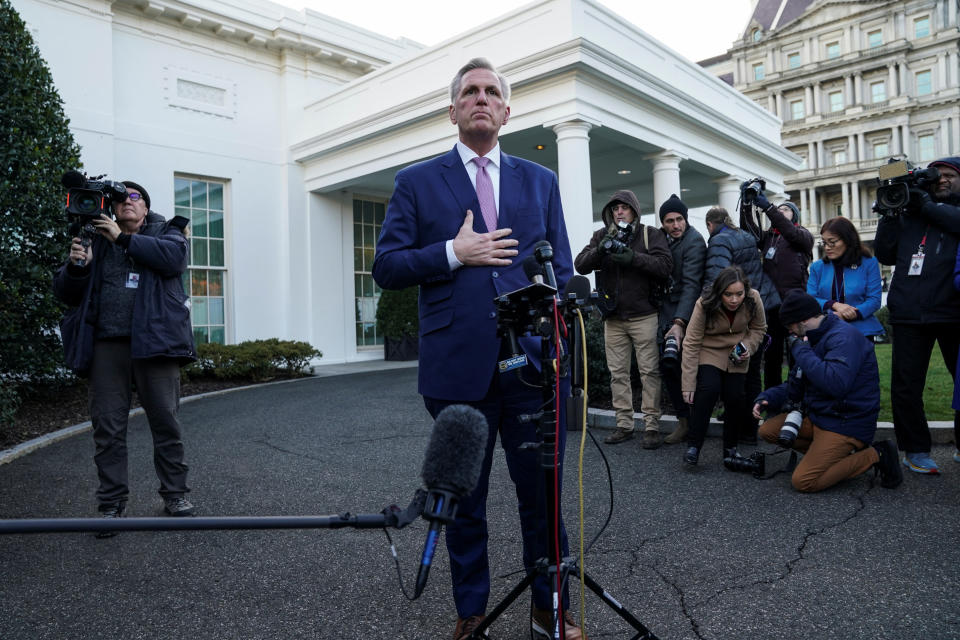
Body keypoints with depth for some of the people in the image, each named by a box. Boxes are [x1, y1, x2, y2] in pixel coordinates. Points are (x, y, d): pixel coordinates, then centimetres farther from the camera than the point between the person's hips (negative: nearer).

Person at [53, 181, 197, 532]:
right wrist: (76, 266, -6)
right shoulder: (96, 240, 18)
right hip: (107, 344, 3)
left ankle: (175, 495, 14)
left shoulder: (165, 232, 13)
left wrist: (123, 239, -9)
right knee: (107, 426, 3)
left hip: (154, 342, -2)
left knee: (166, 422, 1)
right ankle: (112, 503, 14)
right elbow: (65, 292, 15)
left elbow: (174, 256, -11)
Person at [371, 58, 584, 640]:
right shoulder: (416, 182, 7)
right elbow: (387, 267, 1)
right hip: (458, 367, -1)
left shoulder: (541, 181, 13)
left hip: (535, 366, 2)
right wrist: (453, 253, -13)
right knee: (464, 500, 13)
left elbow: (562, 269, 11)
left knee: (544, 495, 10)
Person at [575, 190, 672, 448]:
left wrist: (634, 257, -23)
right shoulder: (602, 236, 10)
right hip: (613, 317, 4)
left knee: (649, 371, -2)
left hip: (644, 316, -3)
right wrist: (600, 250, -20)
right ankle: (624, 424, 17)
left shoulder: (650, 234, 2)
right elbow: (580, 265, -2)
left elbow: (665, 265, -12)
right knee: (617, 373, 8)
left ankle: (651, 426, 5)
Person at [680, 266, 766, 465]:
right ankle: (693, 446, -16)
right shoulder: (704, 305, -26)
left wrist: (748, 346, -19)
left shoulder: (753, 299, -18)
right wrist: (688, 384, -24)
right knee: (709, 389, -24)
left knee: (735, 398, -8)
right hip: (708, 353, -3)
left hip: (736, 357, 3)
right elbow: (691, 344, -22)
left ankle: (730, 448, 15)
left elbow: (759, 328, 2)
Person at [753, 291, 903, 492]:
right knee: (768, 430, 2)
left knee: (803, 482, -17)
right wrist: (767, 398, 1)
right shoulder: (814, 338, 13)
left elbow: (836, 383, -34)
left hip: (846, 423, -9)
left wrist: (802, 352, -23)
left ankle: (875, 456, -2)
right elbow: (795, 386, 19)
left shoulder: (844, 336, -18)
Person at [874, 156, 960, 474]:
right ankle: (916, 451, 12)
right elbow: (885, 255, 9)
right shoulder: (909, 213, 16)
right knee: (906, 385, 2)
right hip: (910, 314, 2)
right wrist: (890, 214, 2)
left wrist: (928, 206, -8)